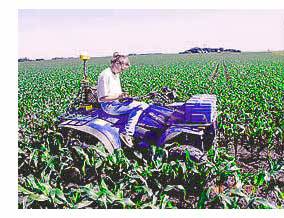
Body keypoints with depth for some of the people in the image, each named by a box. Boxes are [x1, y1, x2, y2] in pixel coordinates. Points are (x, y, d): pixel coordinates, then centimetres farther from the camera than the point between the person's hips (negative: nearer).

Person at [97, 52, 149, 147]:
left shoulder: (116, 74, 15)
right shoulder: (105, 75, -16)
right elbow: (102, 97, -19)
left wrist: (122, 95, 6)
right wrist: (118, 96, -22)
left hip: (116, 103, 10)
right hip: (109, 106, -10)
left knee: (144, 106, -2)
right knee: (140, 106, -24)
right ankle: (127, 133, -23)